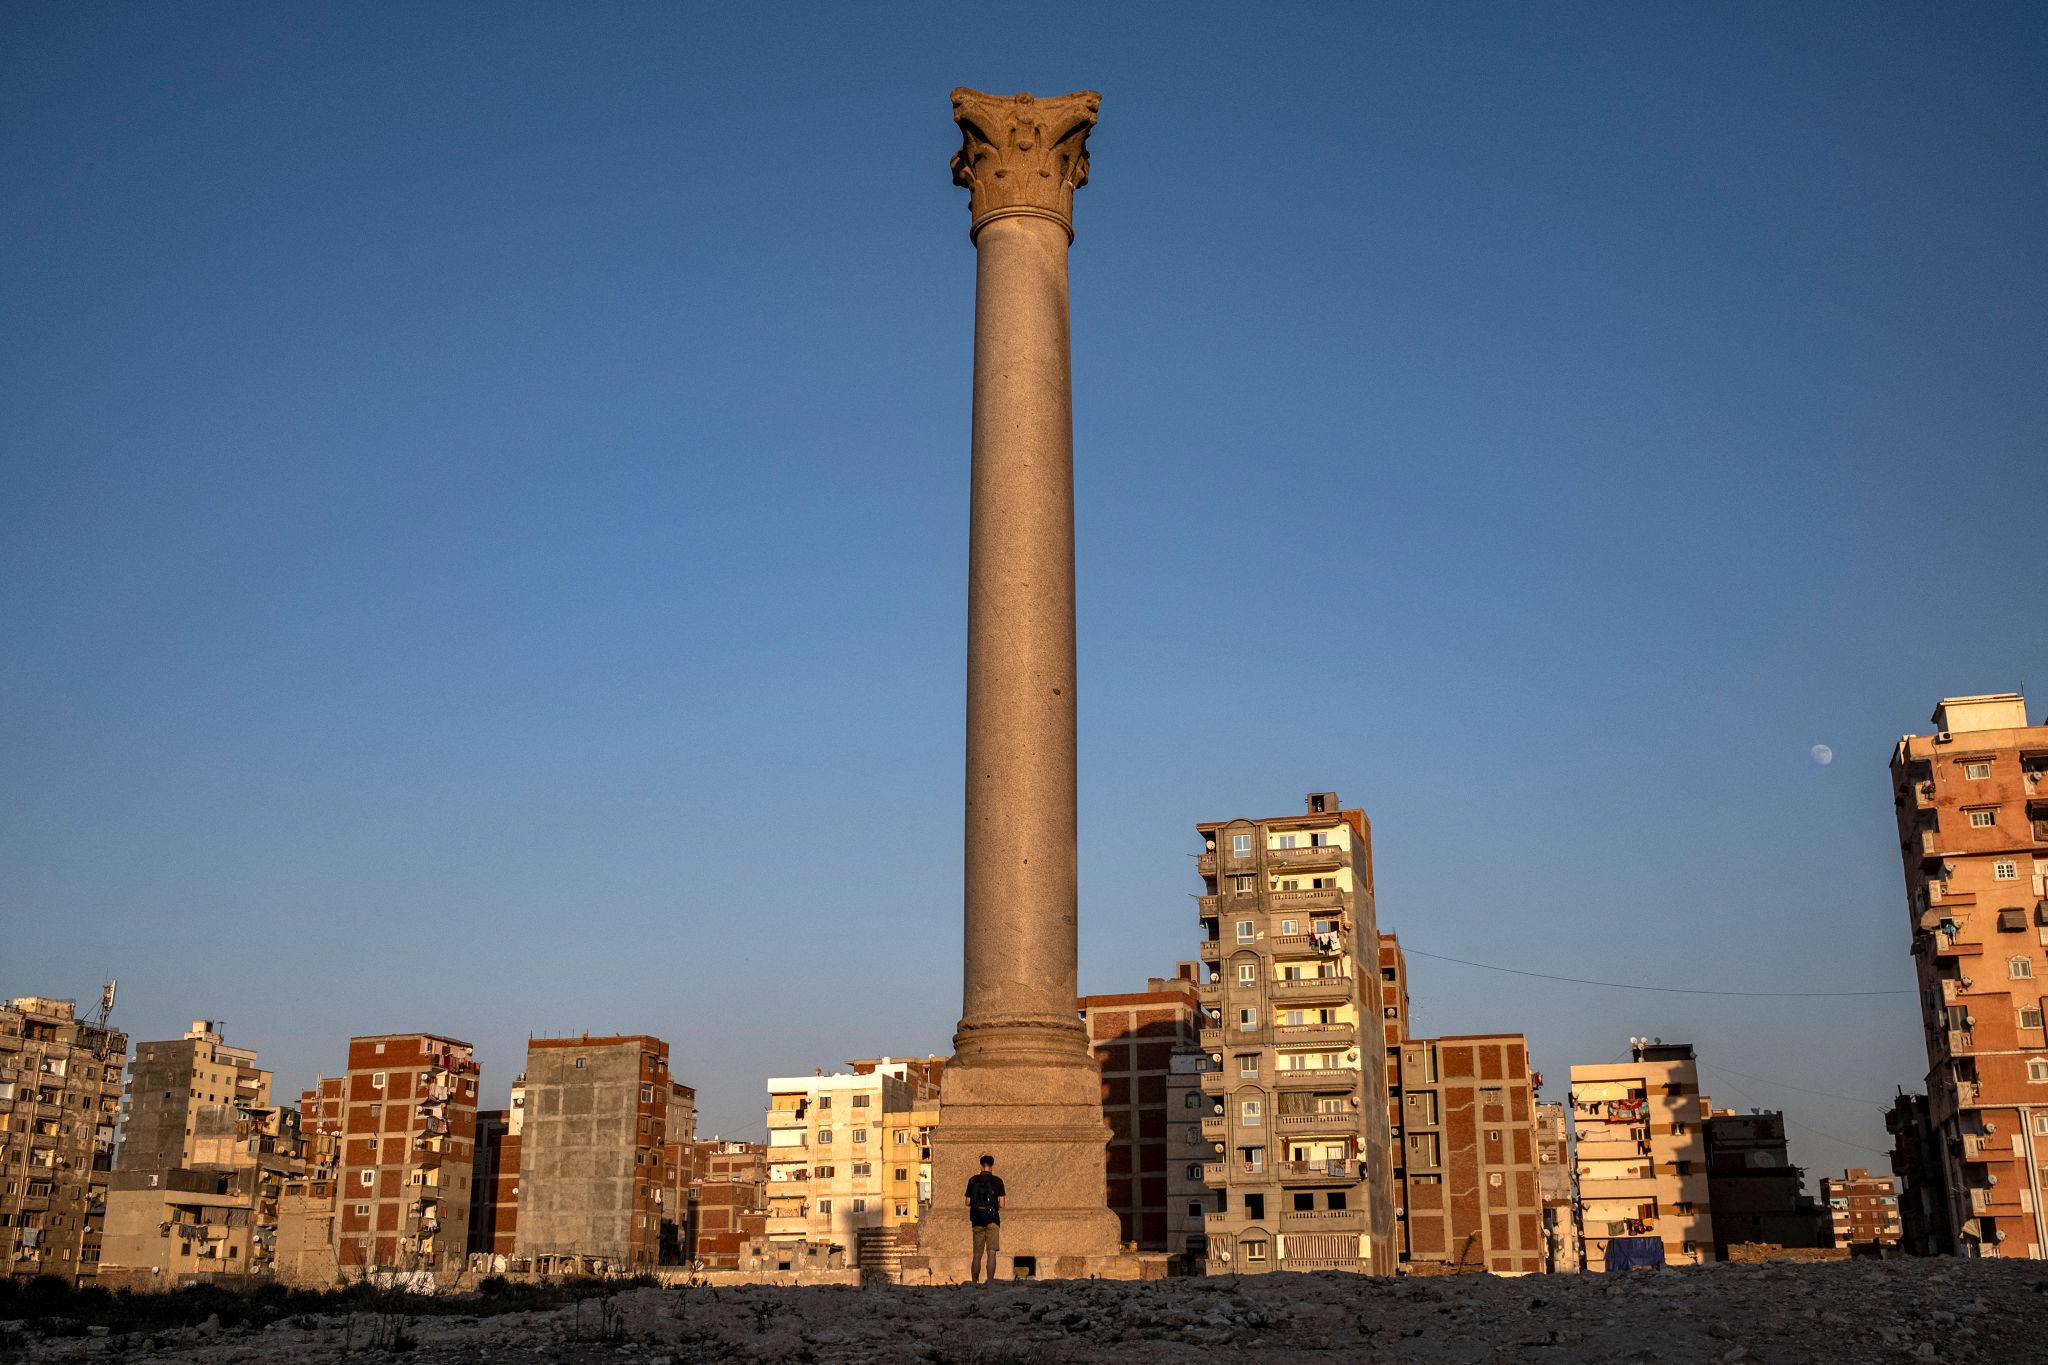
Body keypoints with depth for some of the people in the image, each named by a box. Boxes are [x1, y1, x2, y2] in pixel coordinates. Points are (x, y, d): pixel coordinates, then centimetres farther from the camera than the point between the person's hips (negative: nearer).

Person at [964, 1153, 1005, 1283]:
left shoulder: (973, 1181, 4)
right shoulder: (997, 1181, -2)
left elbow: (968, 1202, 5)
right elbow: (1001, 1204, -4)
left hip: (977, 1220, 3)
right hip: (992, 1220, -2)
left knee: (977, 1254, 10)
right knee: (991, 1253, -4)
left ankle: (974, 1282, 11)